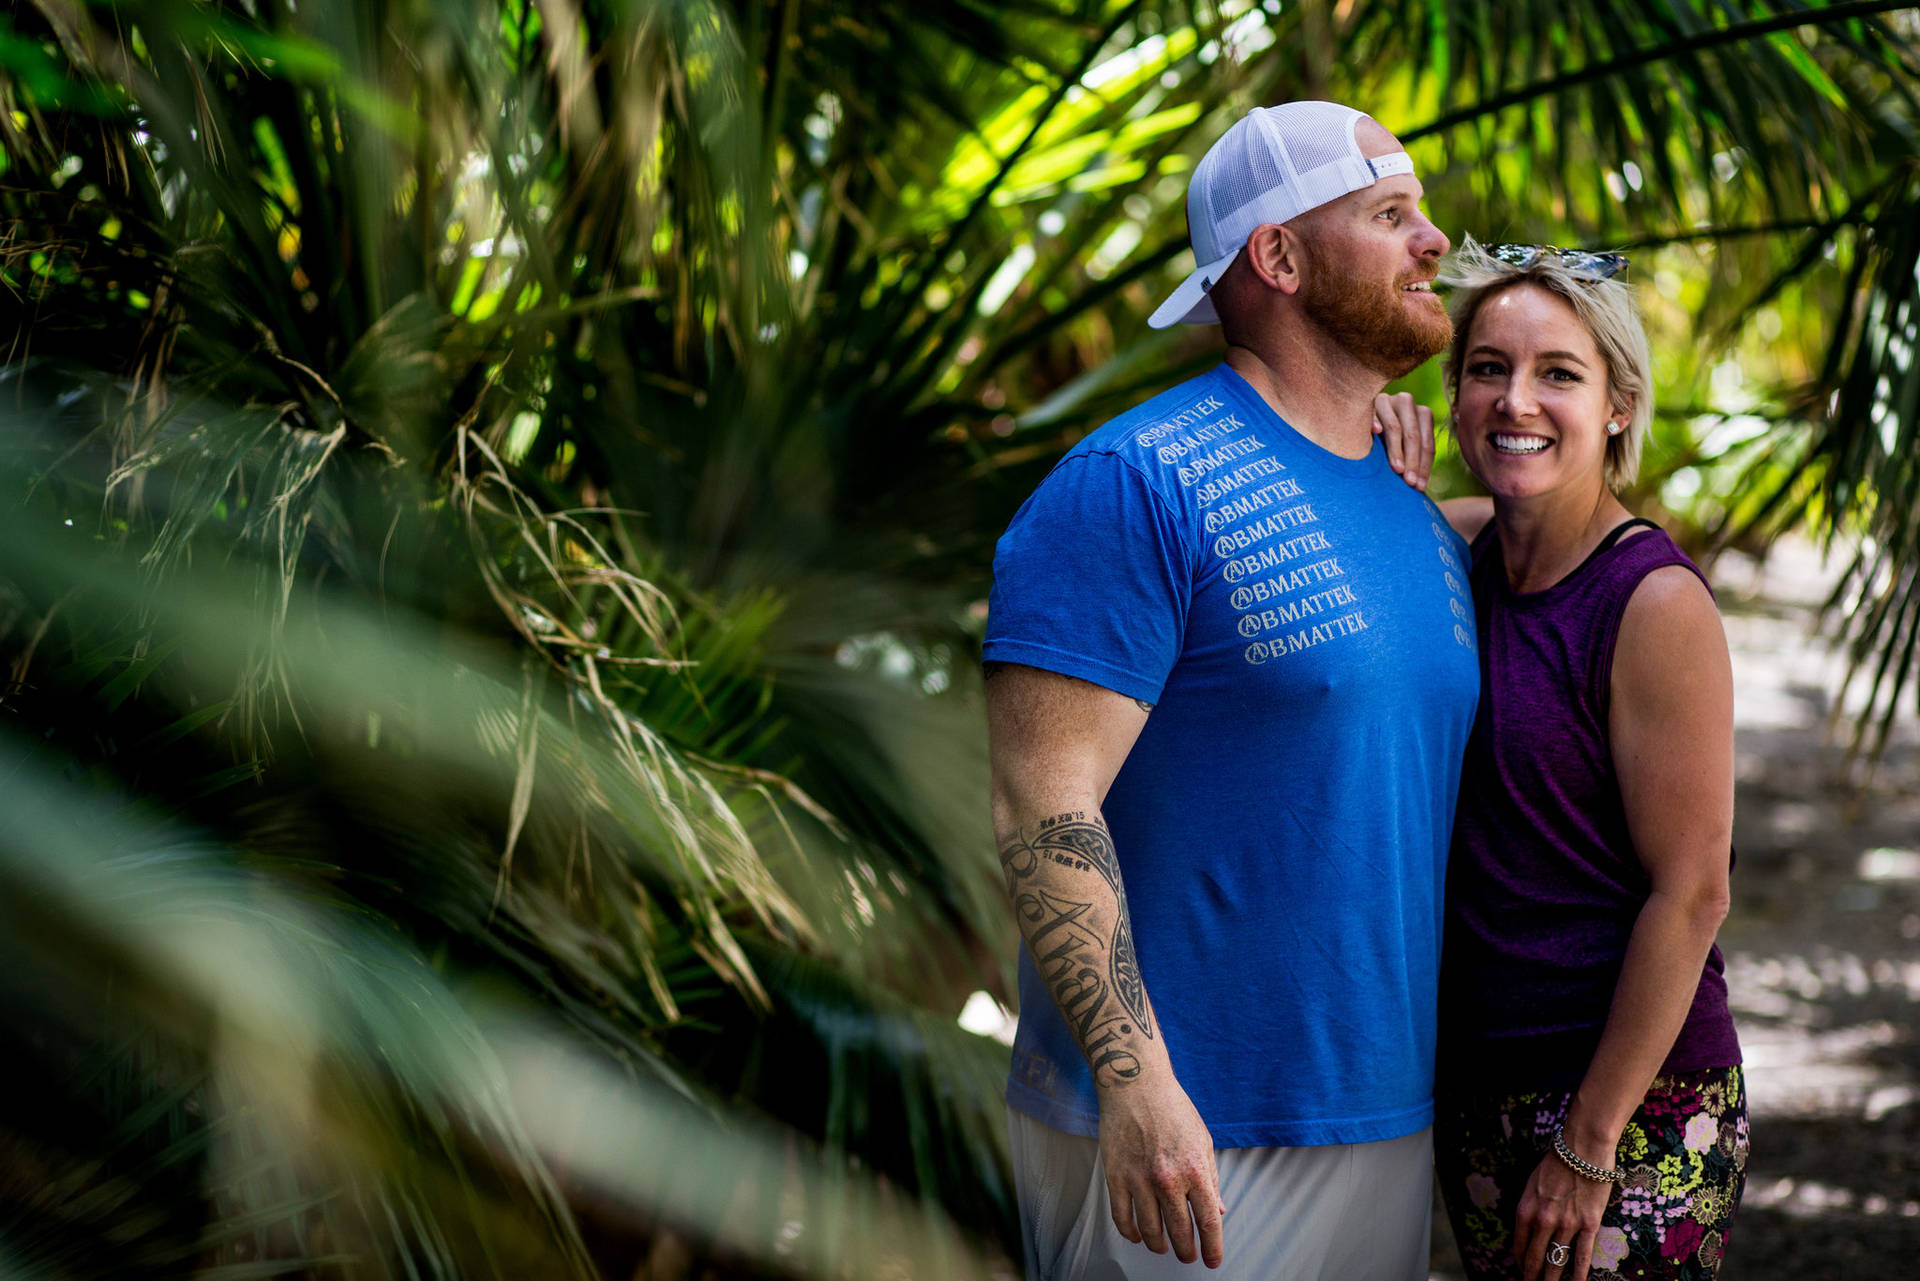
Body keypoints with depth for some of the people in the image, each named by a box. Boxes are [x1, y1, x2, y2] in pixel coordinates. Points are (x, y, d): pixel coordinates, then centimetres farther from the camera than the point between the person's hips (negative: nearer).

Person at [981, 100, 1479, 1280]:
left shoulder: (1429, 530, 13)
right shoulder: (1138, 486, -12)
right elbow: (1043, 800, -19)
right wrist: (1136, 1080, -26)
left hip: (1389, 1127, 8)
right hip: (1183, 1135, -7)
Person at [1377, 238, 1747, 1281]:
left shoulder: (1656, 602, -16)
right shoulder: (1470, 544, 3)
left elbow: (1691, 892, -16)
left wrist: (1589, 1144, -16)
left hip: (1634, 1103, -6)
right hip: (1473, 1086, 7)